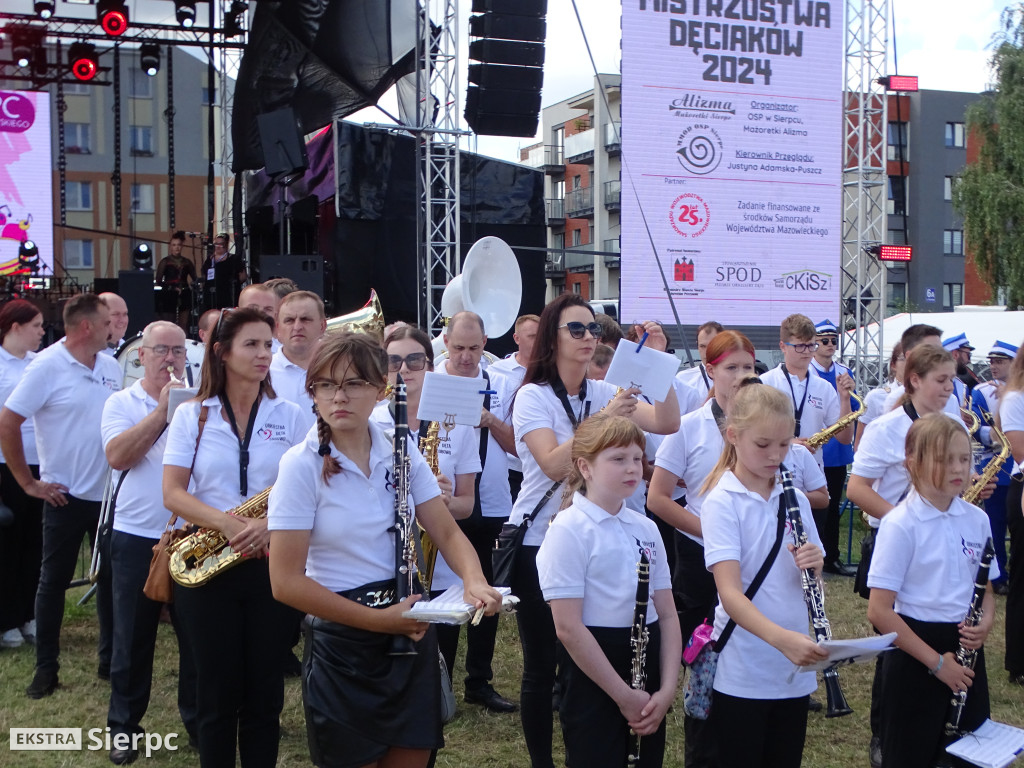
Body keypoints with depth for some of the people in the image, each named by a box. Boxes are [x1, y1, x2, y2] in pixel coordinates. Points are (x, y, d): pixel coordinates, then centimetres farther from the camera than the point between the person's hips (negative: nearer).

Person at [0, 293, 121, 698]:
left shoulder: (111, 366, 5)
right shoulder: (47, 366, -12)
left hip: (110, 493, 5)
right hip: (65, 496, -5)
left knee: (113, 576, 12)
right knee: (54, 581, 6)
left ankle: (110, 659, 25)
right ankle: (46, 667, 17)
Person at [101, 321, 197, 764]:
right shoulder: (121, 403, 2)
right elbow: (118, 456, -15)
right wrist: (162, 410, -15)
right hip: (135, 538, -1)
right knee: (133, 636, 9)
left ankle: (198, 718, 25)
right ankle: (124, 725, 22)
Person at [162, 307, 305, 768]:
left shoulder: (289, 416, 5)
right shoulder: (192, 415, 3)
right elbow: (173, 493, -4)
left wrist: (269, 523, -19)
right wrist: (226, 523, -21)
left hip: (272, 564, 1)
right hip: (206, 568, -1)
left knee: (265, 692, 6)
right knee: (218, 692, 5)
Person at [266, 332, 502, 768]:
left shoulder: (400, 453, 1)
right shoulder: (301, 466, -13)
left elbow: (447, 533, 2)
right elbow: (286, 582, -16)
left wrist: (474, 581, -20)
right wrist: (379, 620, -20)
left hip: (410, 631, 4)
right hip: (342, 641, -4)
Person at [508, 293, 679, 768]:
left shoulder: (602, 393, 5)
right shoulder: (533, 396, -10)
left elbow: (668, 424, -7)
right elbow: (553, 465, -26)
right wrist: (603, 418, -32)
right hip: (538, 544, -4)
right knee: (542, 664, 4)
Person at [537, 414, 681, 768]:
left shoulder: (647, 528, 7)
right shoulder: (569, 529, -12)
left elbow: (667, 615, 7)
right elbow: (568, 627, -17)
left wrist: (667, 689, -6)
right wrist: (624, 695, -16)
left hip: (649, 661, 6)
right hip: (594, 679, -6)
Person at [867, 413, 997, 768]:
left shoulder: (977, 520, 2)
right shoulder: (900, 524, -14)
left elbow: (986, 589, 15)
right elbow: (879, 610, -16)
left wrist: (986, 621, -7)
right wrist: (936, 661, -15)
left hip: (966, 652, 5)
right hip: (916, 655, -5)